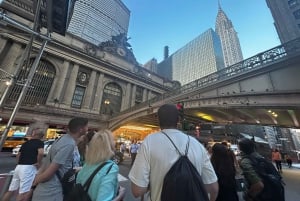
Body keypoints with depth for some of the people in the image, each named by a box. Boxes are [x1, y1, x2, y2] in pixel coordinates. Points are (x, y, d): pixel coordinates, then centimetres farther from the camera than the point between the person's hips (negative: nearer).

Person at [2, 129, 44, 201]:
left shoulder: (25, 143, 16)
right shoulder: (40, 142, -8)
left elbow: (18, 156, 24)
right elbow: (41, 153, -25)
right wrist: (39, 163, -9)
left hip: (19, 167, 8)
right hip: (28, 168, -8)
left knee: (11, 190, 21)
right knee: (24, 192, -3)